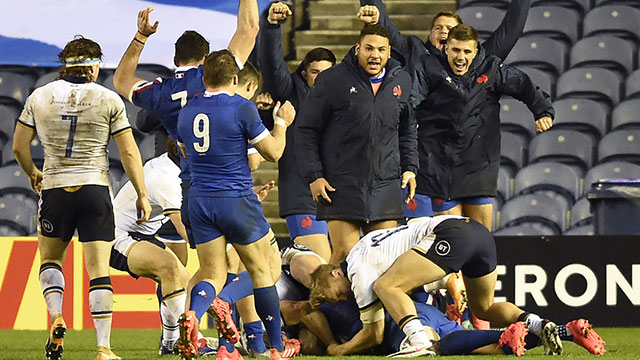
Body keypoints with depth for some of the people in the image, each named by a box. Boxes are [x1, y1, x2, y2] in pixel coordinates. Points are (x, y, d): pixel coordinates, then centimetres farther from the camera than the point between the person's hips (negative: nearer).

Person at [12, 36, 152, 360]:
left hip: (55, 189, 1)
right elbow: (129, 153, -3)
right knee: (99, 269, -1)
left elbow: (19, 147, 8)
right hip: (95, 190, -1)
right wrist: (142, 195, 5)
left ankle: (56, 318, -2)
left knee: (50, 258, 22)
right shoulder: (108, 100, -2)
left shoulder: (39, 97, 3)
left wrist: (32, 174, 27)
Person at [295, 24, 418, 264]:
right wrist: (313, 175, -6)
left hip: (385, 186, 4)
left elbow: (408, 131, 24)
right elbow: (306, 130, 0)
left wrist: (410, 168, 14)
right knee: (344, 253, -10)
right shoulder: (332, 80, -4)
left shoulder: (401, 82, 10)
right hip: (341, 186, -4)